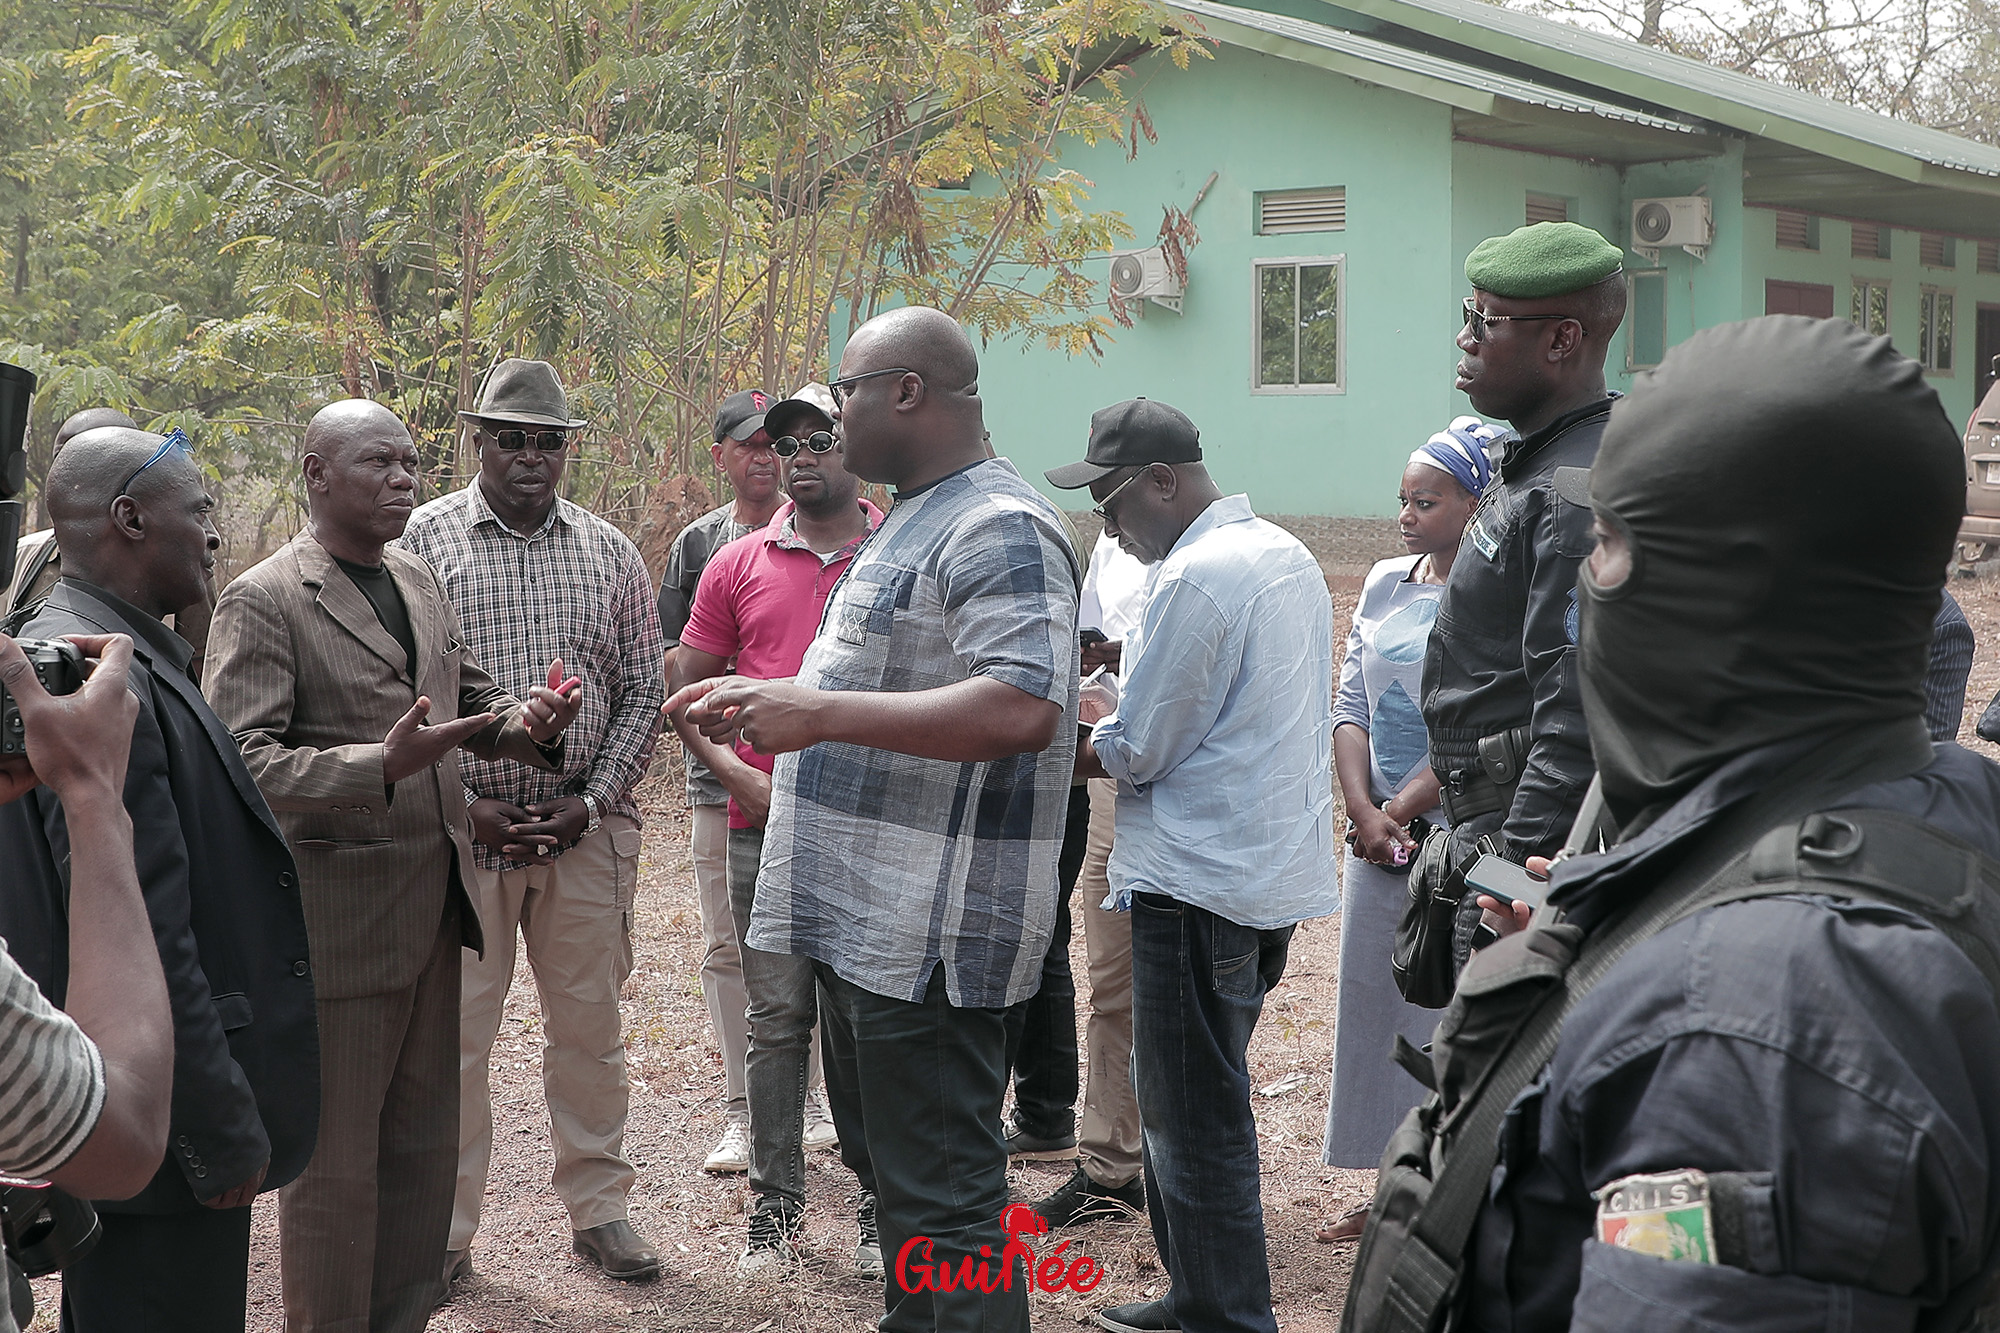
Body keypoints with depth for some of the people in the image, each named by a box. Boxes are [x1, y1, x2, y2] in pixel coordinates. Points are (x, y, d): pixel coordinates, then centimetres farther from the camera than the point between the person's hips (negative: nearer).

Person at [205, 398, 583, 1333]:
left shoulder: (422, 585, 13)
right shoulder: (263, 603, -11)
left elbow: (470, 701, 23)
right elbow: (243, 763, -18)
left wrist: (527, 723, -1)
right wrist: (381, 765, -30)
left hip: (433, 905, 7)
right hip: (335, 916, -7)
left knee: (424, 1144, 15)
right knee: (335, 1160, 3)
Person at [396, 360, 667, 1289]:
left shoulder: (610, 554, 8)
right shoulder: (423, 541, 0)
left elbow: (643, 692, 8)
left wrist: (591, 801, -4)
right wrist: (464, 804, -10)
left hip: (586, 825, 2)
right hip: (460, 825, -2)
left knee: (589, 1025, 10)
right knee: (454, 1030, 3)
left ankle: (598, 1207, 23)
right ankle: (443, 1226, 15)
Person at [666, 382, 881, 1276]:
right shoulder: (738, 566, 7)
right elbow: (684, 691, 10)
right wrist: (740, 776, -4)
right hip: (764, 827, 1)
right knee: (778, 1021, 6)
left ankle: (881, 1205, 16)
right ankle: (776, 1210, 16)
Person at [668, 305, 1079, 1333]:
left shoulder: (998, 530, -17)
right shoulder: (910, 522, 18)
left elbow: (1023, 706, -30)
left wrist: (818, 712, -27)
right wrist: (759, 701, 19)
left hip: (928, 930, -11)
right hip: (862, 914, 11)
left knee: (939, 1199, -4)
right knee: (884, 1163, 22)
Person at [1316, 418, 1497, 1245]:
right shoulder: (1385, 585, 9)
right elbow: (1350, 707, 7)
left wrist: (1399, 812, -12)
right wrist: (1365, 814, -5)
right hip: (1376, 843, 7)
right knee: (1373, 1010, 13)